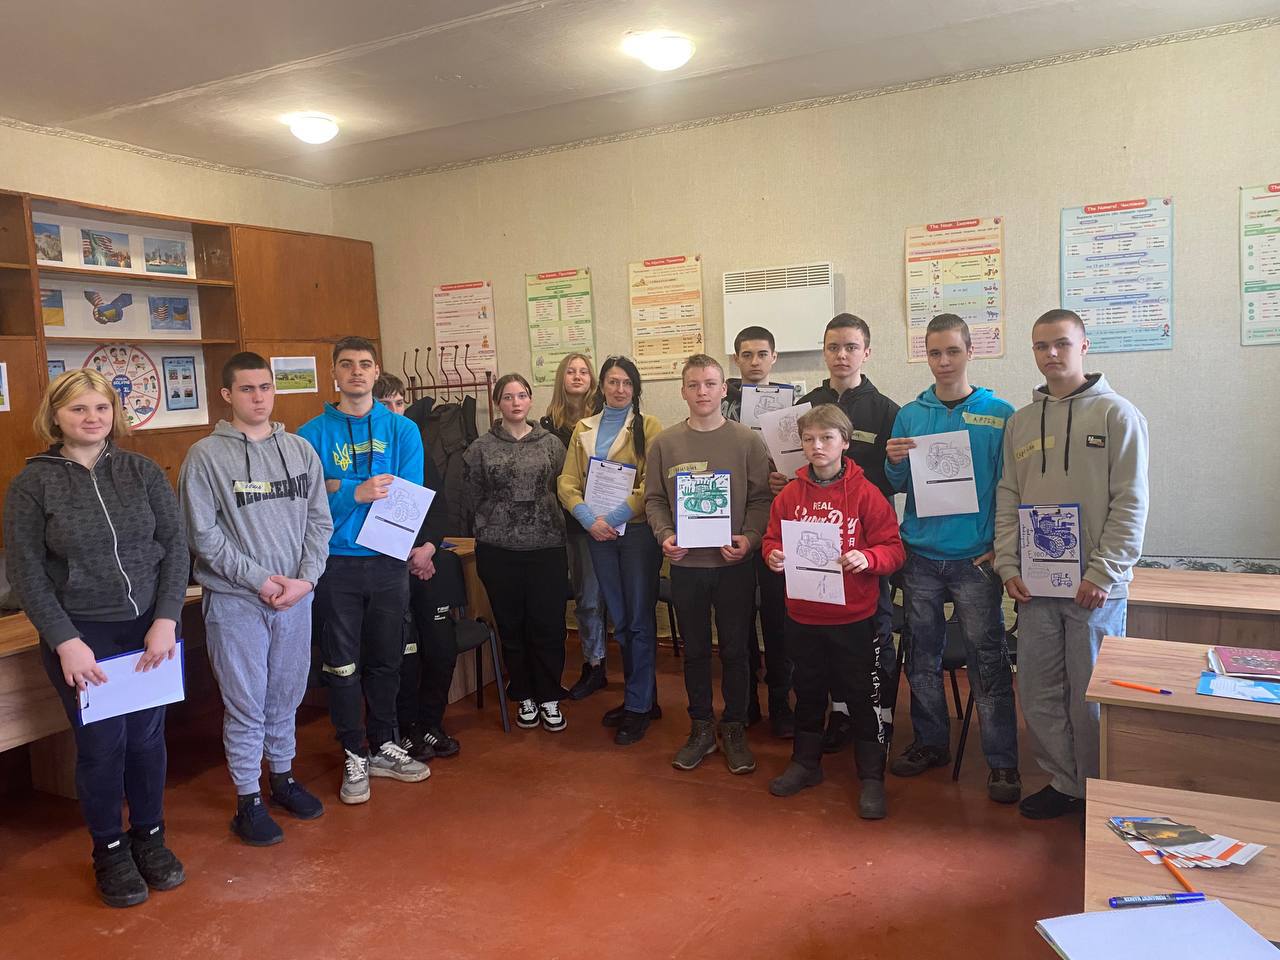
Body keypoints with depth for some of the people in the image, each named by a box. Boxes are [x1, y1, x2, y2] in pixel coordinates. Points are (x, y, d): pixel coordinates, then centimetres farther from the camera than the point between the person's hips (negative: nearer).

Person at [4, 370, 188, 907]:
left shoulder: (142, 471, 2)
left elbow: (175, 547, 1)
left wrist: (165, 621, -8)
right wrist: (65, 641, -12)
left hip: (150, 628, 2)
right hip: (80, 636, -2)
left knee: (147, 735, 11)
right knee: (102, 742, 3)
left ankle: (149, 836, 32)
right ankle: (109, 850, 25)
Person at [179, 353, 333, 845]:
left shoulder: (300, 449, 6)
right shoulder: (206, 455, -5)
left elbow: (319, 521, 5)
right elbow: (203, 533, -9)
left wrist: (305, 578, -7)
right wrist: (259, 579, -13)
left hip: (296, 597, 4)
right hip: (235, 601, -3)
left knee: (287, 696, 15)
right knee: (245, 705, 4)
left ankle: (283, 776, 34)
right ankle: (248, 800, 19)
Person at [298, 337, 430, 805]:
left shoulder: (402, 429, 0)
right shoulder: (313, 433, -3)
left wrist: (340, 491, -16)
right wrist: (358, 494, -26)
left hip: (388, 561, 2)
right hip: (335, 565, -1)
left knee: (386, 660, 14)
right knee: (342, 665, 8)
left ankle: (384, 747, 32)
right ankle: (354, 756, 24)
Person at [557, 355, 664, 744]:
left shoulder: (648, 426, -3)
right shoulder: (583, 429, 11)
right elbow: (567, 482, 5)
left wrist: (614, 517, -18)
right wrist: (589, 518, -11)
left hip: (637, 530, -5)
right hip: (598, 534, 5)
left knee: (639, 619, 0)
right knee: (620, 620, 13)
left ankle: (638, 706, 11)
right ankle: (642, 695, 27)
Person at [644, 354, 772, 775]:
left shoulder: (747, 441, -3)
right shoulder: (664, 443, 1)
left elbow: (761, 498, -2)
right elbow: (654, 499, 5)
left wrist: (749, 537, -16)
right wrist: (665, 535, -10)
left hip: (734, 564, -1)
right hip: (686, 564, 1)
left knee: (734, 649, 9)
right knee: (695, 649, 13)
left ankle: (734, 729, 26)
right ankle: (701, 728, 29)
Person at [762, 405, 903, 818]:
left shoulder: (865, 493, -8)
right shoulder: (790, 494, 2)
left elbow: (893, 548, -8)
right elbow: (772, 539, 10)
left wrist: (867, 558, -27)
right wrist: (773, 555, -12)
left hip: (854, 617, -3)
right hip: (802, 616, 4)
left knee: (863, 696, 7)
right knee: (808, 691, 19)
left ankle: (871, 777, 22)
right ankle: (806, 763, 36)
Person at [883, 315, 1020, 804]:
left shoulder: (999, 414, -1)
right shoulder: (909, 415, 6)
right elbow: (898, 488, 9)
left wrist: (1001, 547, -8)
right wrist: (894, 463, -11)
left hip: (976, 560, -3)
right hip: (921, 556, 3)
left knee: (988, 661, 0)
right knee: (923, 657, 12)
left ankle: (1002, 761, 13)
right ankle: (931, 742, 28)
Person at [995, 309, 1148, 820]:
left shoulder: (1117, 414, -3)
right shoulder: (1020, 421, 10)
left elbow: (1130, 503, -8)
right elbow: (1007, 499, 9)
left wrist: (1103, 573, -14)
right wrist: (1008, 566, 0)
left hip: (1096, 586, -4)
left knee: (1090, 695, 5)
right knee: (1038, 692, 9)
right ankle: (1062, 782, 26)